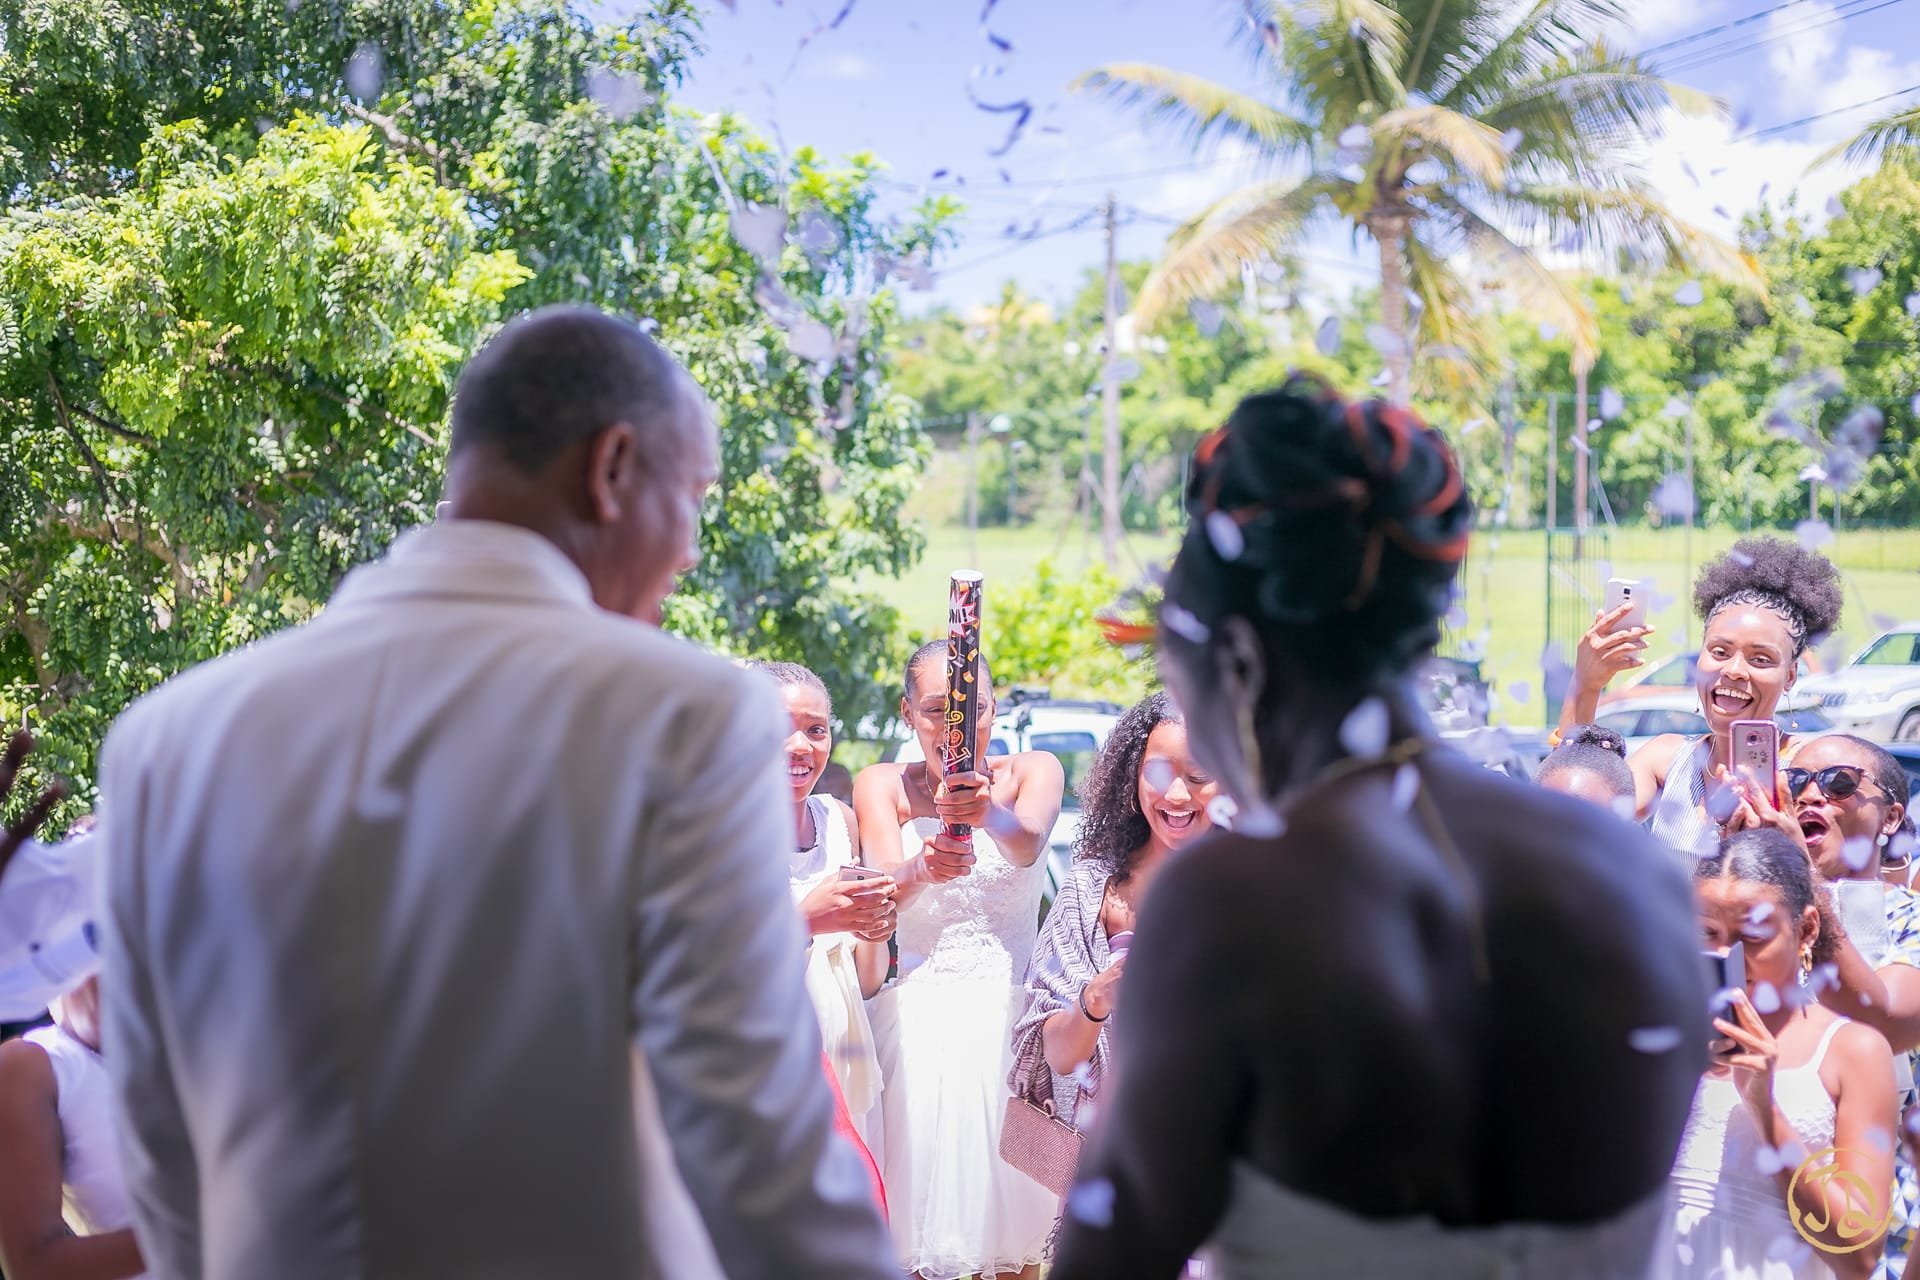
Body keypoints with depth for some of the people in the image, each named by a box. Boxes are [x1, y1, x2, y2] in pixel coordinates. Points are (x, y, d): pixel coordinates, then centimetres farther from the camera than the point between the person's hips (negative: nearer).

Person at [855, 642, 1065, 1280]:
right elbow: (885, 883, -15)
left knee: (1009, 1179, 2)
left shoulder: (1032, 772, 1)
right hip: (917, 1013, 0)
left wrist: (987, 812, -44)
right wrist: (924, 866, -39)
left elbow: (1027, 844, -21)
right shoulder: (881, 785, 2)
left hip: (1011, 1008, 0)